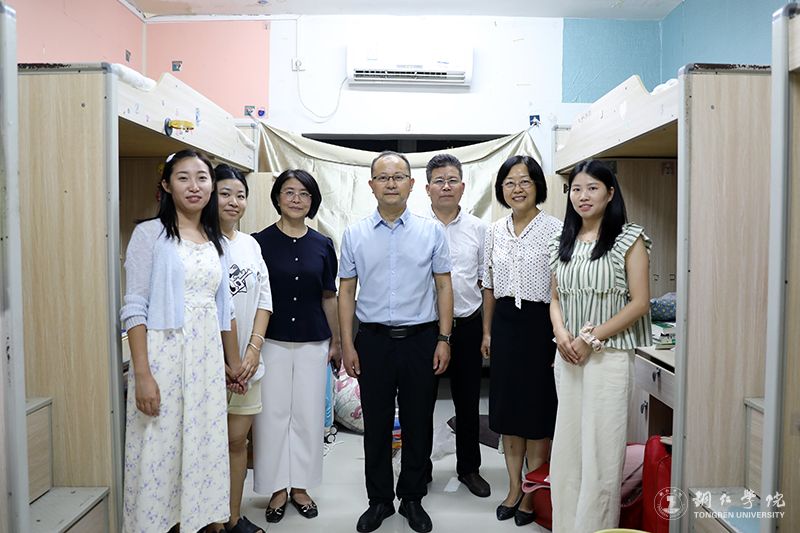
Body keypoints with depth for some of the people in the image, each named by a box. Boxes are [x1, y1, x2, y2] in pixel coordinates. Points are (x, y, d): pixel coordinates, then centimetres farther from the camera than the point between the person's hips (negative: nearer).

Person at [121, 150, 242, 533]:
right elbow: (134, 308, -9)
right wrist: (142, 374, -16)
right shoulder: (150, 233, -4)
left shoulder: (216, 241, 12)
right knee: (158, 451, 2)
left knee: (205, 449, 11)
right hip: (164, 354, -5)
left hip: (207, 357, 5)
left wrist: (233, 361, 18)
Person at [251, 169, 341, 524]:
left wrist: (336, 340, 9)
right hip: (272, 342, -2)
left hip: (313, 344, 2)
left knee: (308, 414, 9)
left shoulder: (322, 245, 3)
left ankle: (300, 486, 26)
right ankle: (277, 488, 24)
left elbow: (329, 297, 8)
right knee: (273, 413, 6)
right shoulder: (261, 241, -2)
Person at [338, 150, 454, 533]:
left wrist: (444, 339, -2)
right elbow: (346, 290, 4)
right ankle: (379, 501, 31)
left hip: (420, 339, 0)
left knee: (418, 425, 11)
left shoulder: (432, 231, 0)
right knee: (376, 425, 12)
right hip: (373, 340, 1)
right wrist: (347, 345, 1)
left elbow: (443, 286, 2)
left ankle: (413, 499, 32)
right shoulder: (354, 234, 2)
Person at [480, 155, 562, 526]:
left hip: (539, 322, -5)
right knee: (508, 406, 12)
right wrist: (487, 331, 12)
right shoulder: (495, 231, 8)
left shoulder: (554, 229, -7)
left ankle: (533, 493, 23)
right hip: (504, 323, 5)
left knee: (537, 410, 5)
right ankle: (514, 487, 29)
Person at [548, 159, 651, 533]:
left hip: (610, 355, -5)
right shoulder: (562, 244, 12)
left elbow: (639, 302, -8)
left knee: (601, 446, 0)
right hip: (568, 356, 5)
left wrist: (591, 338, -14)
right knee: (567, 443, 10)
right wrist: (561, 333, -5)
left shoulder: (629, 239, -3)